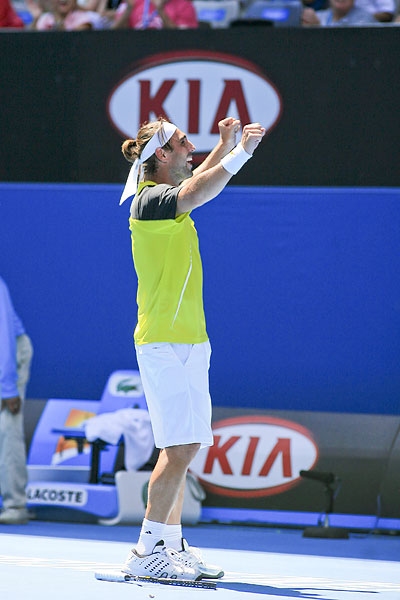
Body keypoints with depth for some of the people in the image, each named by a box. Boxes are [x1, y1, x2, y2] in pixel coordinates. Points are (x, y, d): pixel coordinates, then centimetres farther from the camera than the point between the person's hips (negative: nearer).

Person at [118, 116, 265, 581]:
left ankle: (172, 545, 13)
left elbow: (196, 182, 39)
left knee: (181, 448, 9)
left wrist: (226, 145, 32)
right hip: (164, 343, -10)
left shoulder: (166, 195, 16)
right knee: (181, 446, -15)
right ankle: (147, 552, -14)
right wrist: (240, 151, -29)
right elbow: (196, 193, -32)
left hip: (188, 341, 10)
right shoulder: (150, 200, -13)